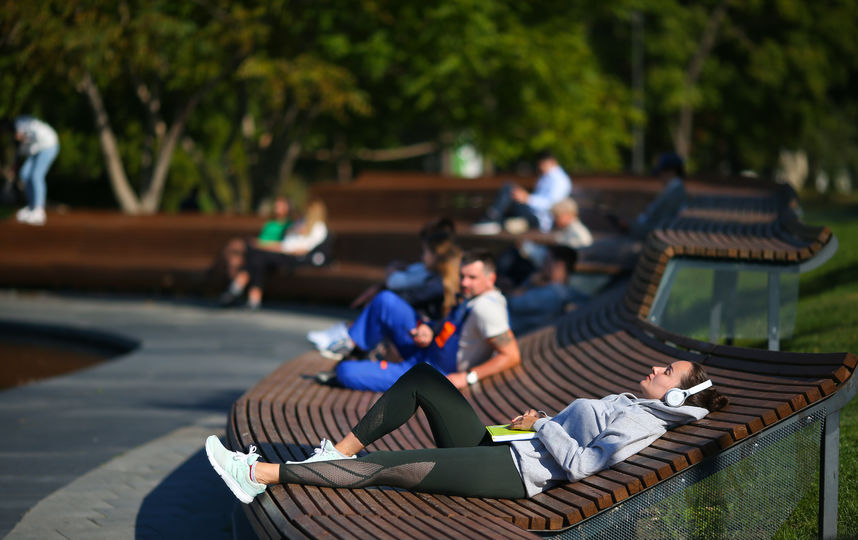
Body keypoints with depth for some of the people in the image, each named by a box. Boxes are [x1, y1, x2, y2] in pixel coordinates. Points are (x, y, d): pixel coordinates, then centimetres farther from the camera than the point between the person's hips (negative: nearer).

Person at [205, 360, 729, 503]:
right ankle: (341, 452, 3)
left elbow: (578, 463, -19)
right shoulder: (624, 404, 21)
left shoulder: (643, 423, -8)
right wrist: (538, 421, 12)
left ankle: (260, 475, -20)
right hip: (499, 450, 10)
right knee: (422, 377, 4)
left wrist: (541, 425, -8)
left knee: (388, 467, -19)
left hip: (516, 472, -10)